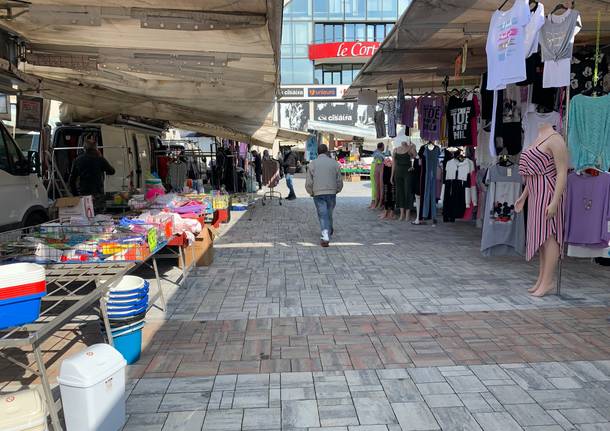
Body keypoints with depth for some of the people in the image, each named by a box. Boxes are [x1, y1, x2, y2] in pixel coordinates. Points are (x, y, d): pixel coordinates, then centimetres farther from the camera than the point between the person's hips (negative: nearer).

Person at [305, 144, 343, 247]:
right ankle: (329, 233, 33)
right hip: (331, 193, 1)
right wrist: (336, 190, 21)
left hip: (318, 194, -1)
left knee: (322, 215, -1)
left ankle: (325, 235, -18)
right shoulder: (334, 163, 3)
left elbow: (308, 182, -2)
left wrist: (311, 192, 15)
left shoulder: (313, 164, 0)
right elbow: (340, 181, 4)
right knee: (329, 213, 17)